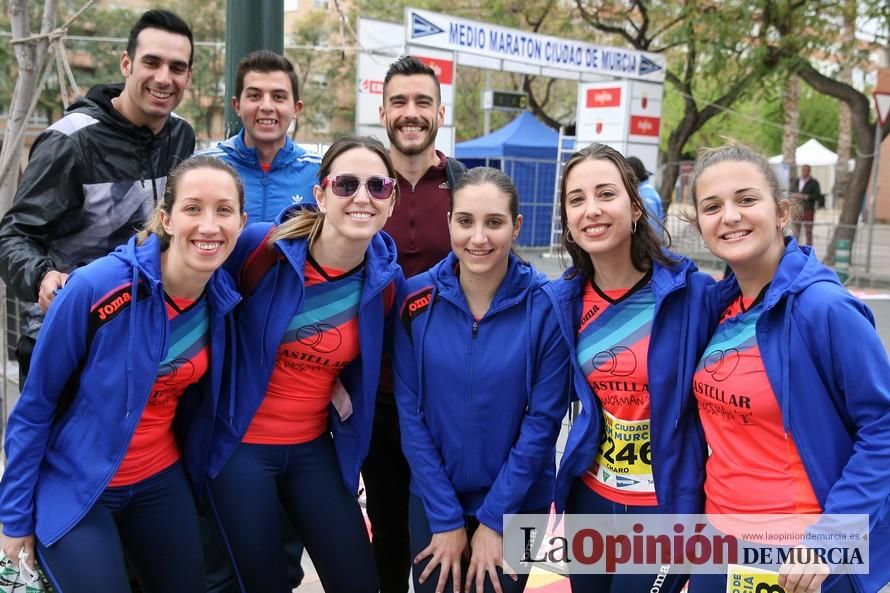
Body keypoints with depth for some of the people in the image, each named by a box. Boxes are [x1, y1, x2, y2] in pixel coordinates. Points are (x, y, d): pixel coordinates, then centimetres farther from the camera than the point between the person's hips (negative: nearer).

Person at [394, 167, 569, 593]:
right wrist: (446, 517, -9)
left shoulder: (546, 306, -14)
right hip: (431, 500, 2)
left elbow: (543, 419, -12)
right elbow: (410, 412, -8)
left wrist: (494, 518, -11)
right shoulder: (416, 299, -10)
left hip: (516, 504, -1)